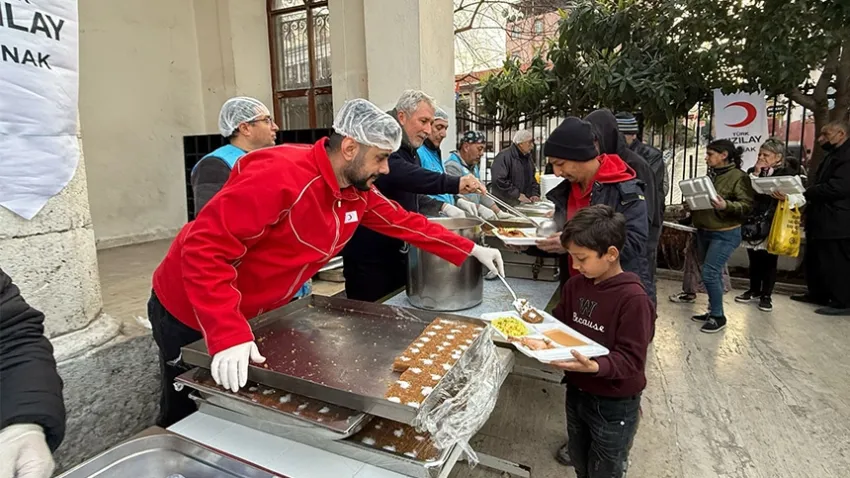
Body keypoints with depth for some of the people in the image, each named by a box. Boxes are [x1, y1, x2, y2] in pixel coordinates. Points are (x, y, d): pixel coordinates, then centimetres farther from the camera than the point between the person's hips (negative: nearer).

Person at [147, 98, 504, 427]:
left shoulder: (357, 190, -6)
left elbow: (404, 222, 3)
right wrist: (228, 334, -41)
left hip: (258, 314, 7)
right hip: (192, 315, -7)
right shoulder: (279, 176, -33)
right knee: (188, 419, 13)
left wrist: (470, 250, 2)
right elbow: (204, 248, -34)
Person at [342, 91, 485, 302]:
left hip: (398, 252, 9)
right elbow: (402, 175, -37)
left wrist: (442, 207, 6)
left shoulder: (410, 152, 15)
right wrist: (455, 183, -43)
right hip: (368, 257, -9)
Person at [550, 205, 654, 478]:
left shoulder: (633, 298, -25)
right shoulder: (575, 285, -4)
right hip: (576, 392, 7)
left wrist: (594, 367, -41)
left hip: (614, 405, -6)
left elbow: (631, 358, -25)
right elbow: (560, 323, 6)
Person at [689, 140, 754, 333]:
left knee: (710, 274, -12)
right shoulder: (710, 175, 13)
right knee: (713, 274, 14)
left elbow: (747, 206, -16)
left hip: (725, 234, -8)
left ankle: (718, 316, 2)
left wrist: (726, 205, -31)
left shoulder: (739, 176, -10)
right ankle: (712, 311, 23)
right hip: (704, 232, 8)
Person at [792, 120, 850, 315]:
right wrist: (809, 205, 7)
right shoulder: (833, 156, 18)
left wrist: (806, 193, -17)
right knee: (815, 260, 17)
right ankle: (818, 294, 29)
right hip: (822, 220, 10)